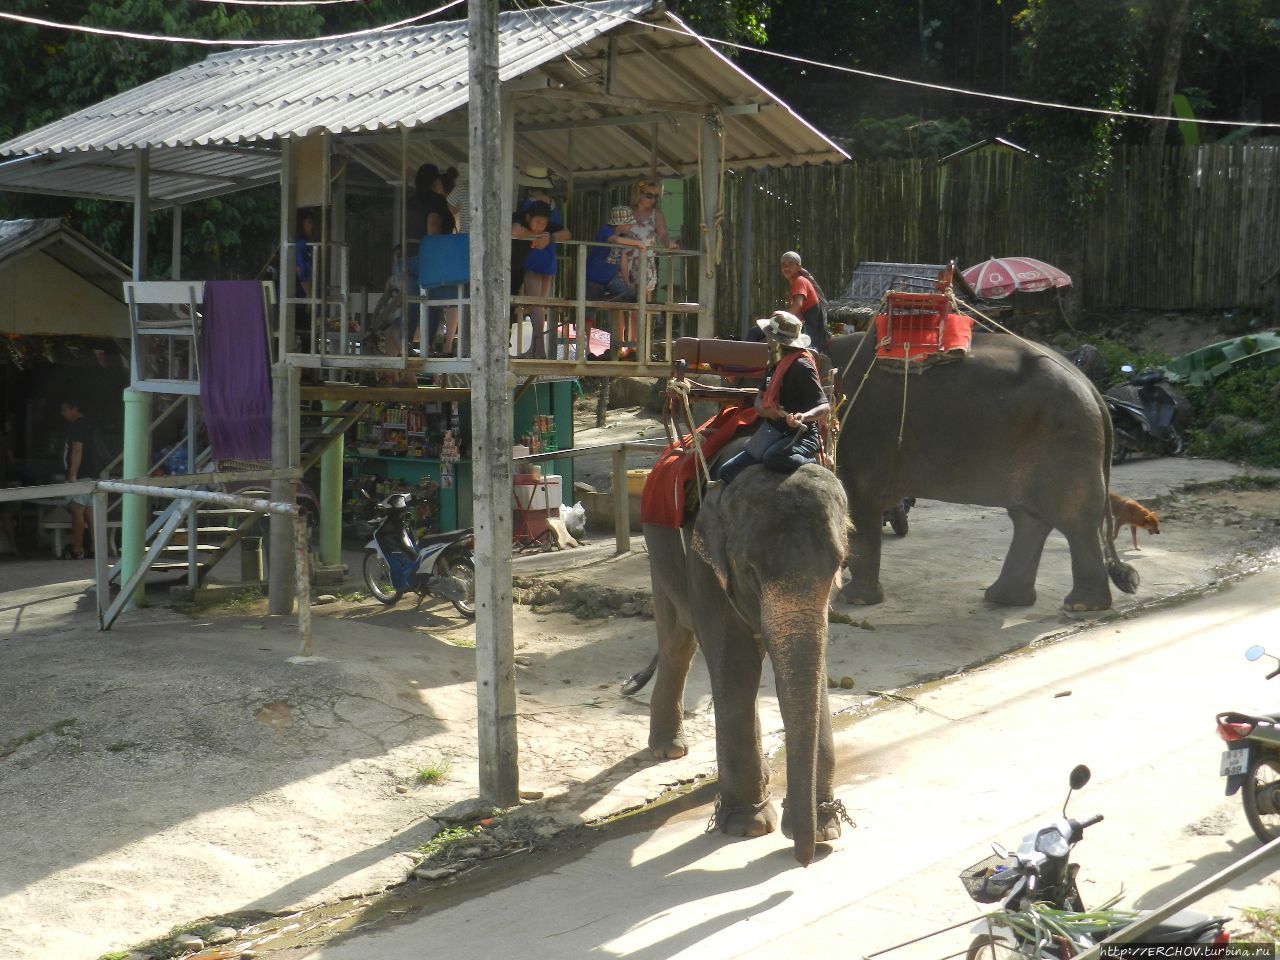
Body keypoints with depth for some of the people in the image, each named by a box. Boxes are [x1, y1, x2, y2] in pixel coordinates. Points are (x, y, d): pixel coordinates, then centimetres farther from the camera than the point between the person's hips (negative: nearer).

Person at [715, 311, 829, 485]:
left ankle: (811, 463, -12)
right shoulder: (774, 364, 12)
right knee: (726, 472, 2)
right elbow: (759, 401, 12)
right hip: (774, 435, 8)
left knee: (773, 457, -39)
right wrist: (766, 410, -13)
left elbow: (824, 407, -20)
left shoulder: (801, 366, -15)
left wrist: (803, 417, -41)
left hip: (801, 436, -8)